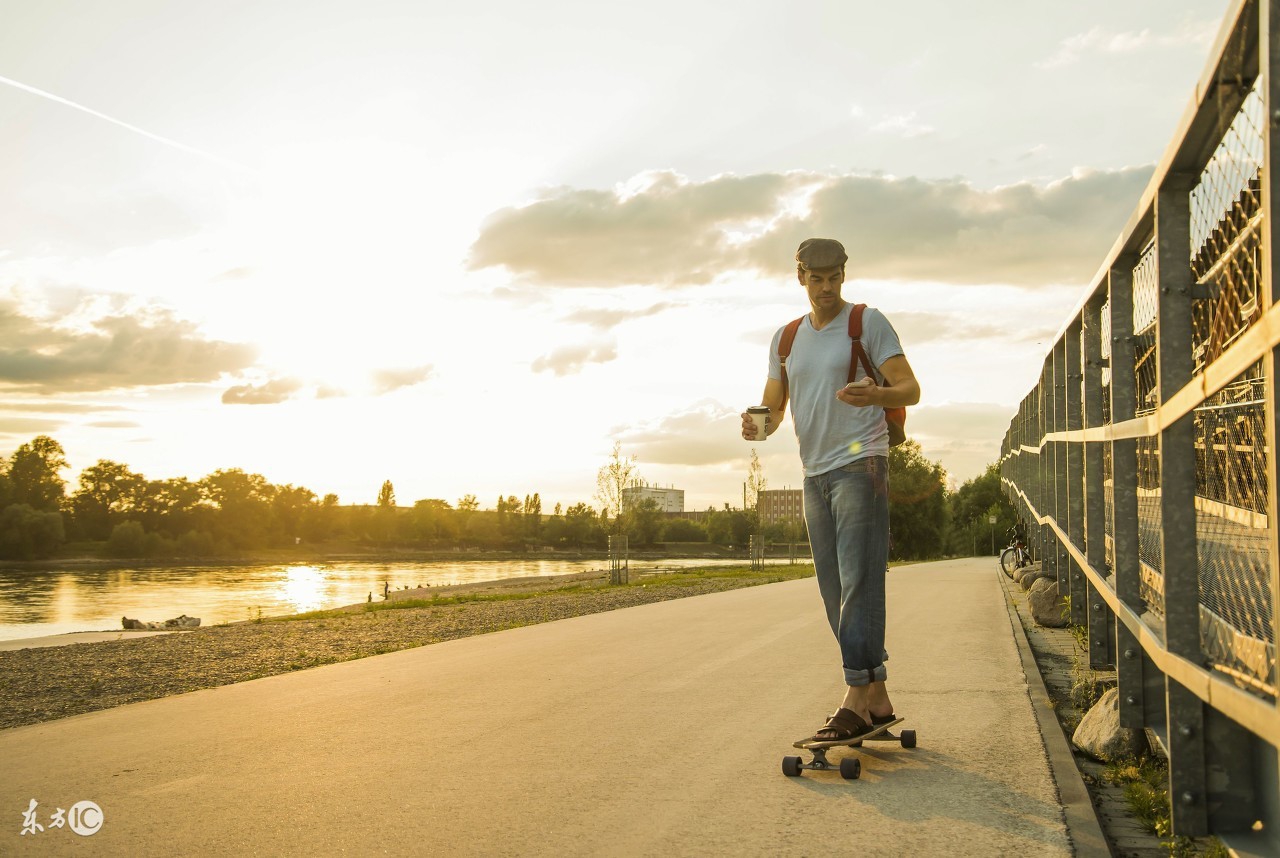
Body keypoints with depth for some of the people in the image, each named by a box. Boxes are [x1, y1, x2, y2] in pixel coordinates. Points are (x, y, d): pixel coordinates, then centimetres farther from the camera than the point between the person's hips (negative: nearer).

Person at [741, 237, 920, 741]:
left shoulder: (868, 323, 0)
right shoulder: (785, 339, 16)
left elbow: (910, 390, -7)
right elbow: (773, 408, 17)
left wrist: (874, 394, -29)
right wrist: (758, 426, -7)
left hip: (860, 465, -6)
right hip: (815, 474, 7)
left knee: (858, 584, -13)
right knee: (835, 593, 7)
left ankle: (856, 700, -13)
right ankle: (877, 699, 14)